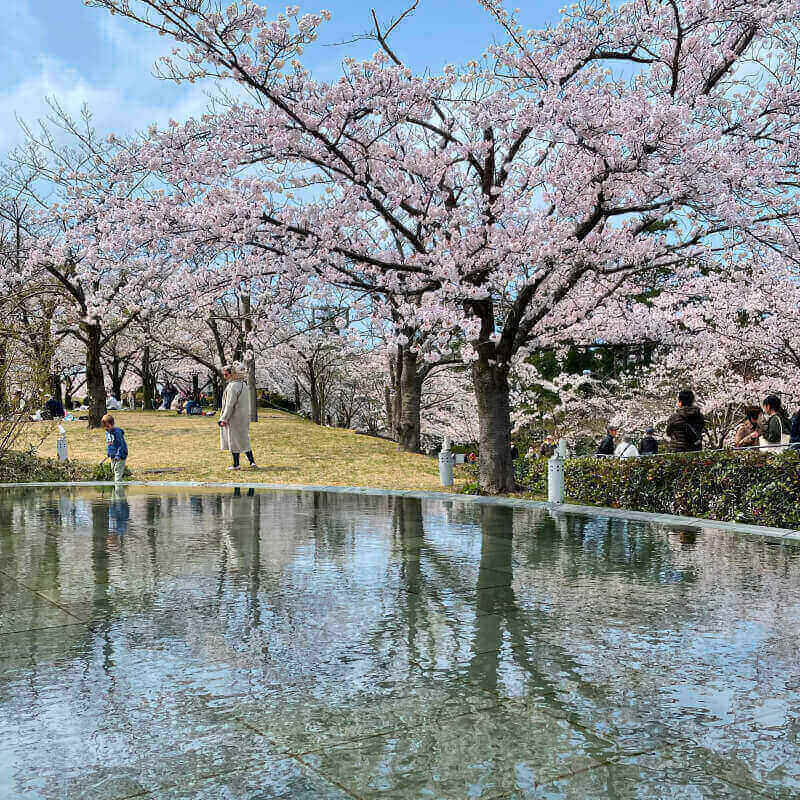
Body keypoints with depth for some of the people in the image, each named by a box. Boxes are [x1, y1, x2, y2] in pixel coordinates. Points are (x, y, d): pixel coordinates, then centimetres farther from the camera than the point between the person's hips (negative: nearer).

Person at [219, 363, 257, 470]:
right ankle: (252, 462, 11)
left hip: (234, 418, -9)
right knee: (244, 440, 14)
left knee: (234, 440, 1)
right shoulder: (243, 384, 10)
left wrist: (224, 419, -17)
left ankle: (236, 464, 7)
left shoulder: (233, 386, -18)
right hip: (244, 418, 9)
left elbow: (230, 405, -20)